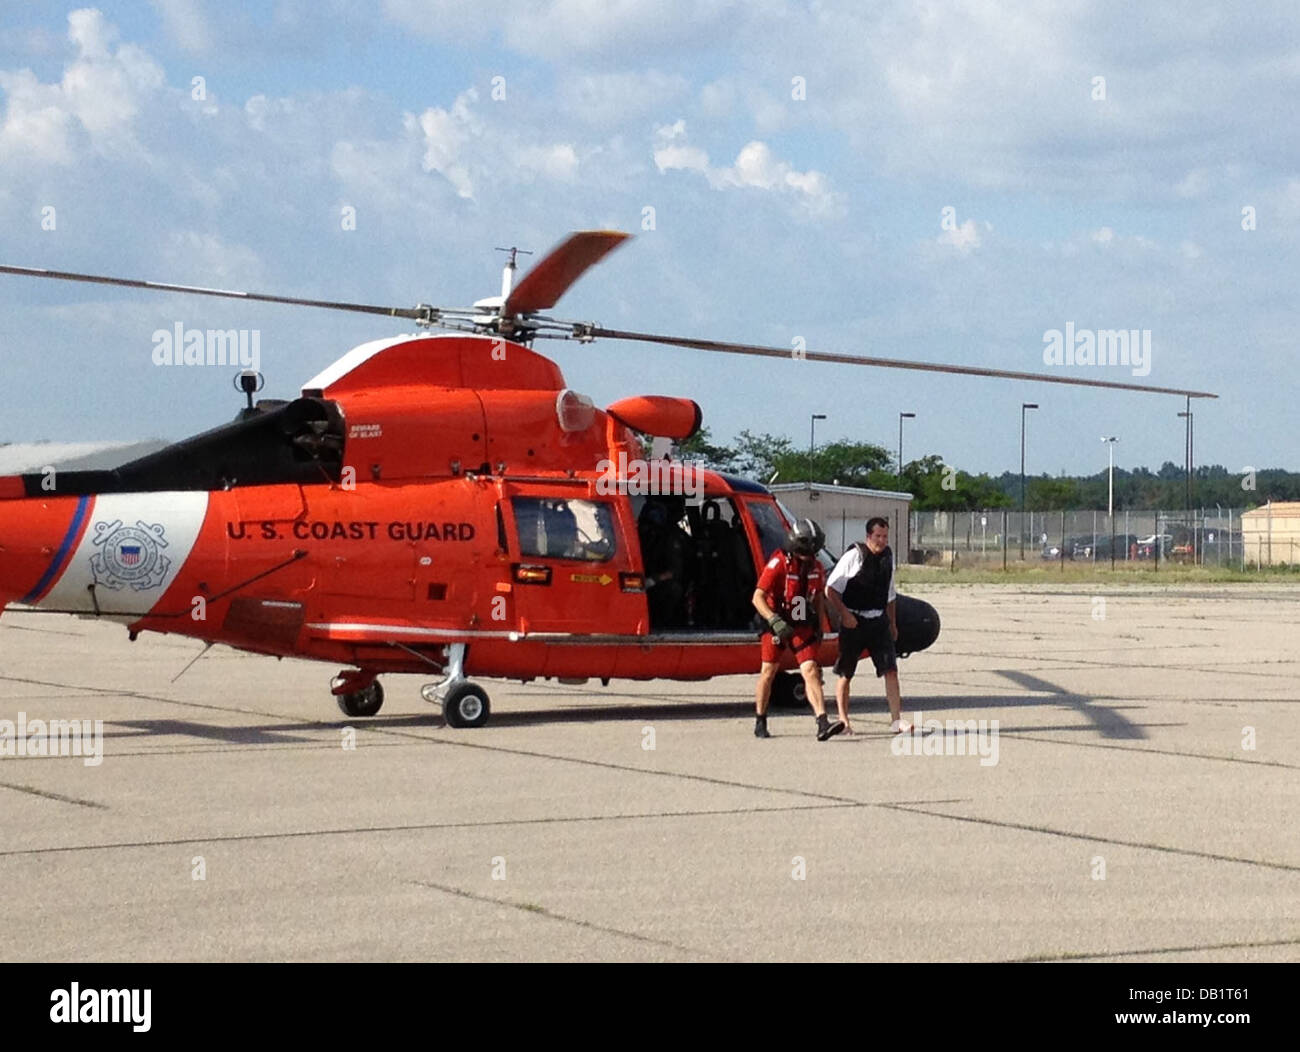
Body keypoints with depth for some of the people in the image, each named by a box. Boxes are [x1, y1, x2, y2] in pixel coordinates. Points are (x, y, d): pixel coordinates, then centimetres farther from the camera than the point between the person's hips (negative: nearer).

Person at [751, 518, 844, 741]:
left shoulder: (815, 567, 3)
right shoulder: (778, 564, -17)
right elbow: (757, 597, -20)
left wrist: (819, 626, 12)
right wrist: (775, 622, -31)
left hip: (802, 626, 4)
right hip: (777, 624, -4)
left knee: (811, 671, -11)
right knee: (768, 672, 7)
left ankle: (822, 723, -20)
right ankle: (760, 722, 23)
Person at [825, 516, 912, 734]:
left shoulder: (888, 557, 9)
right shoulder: (854, 556, -10)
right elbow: (831, 589, -10)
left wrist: (892, 623, 20)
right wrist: (844, 614, -17)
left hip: (878, 621, 4)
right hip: (854, 622, -4)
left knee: (890, 669, -8)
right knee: (845, 673, 6)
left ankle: (897, 720, -11)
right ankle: (843, 720, 18)